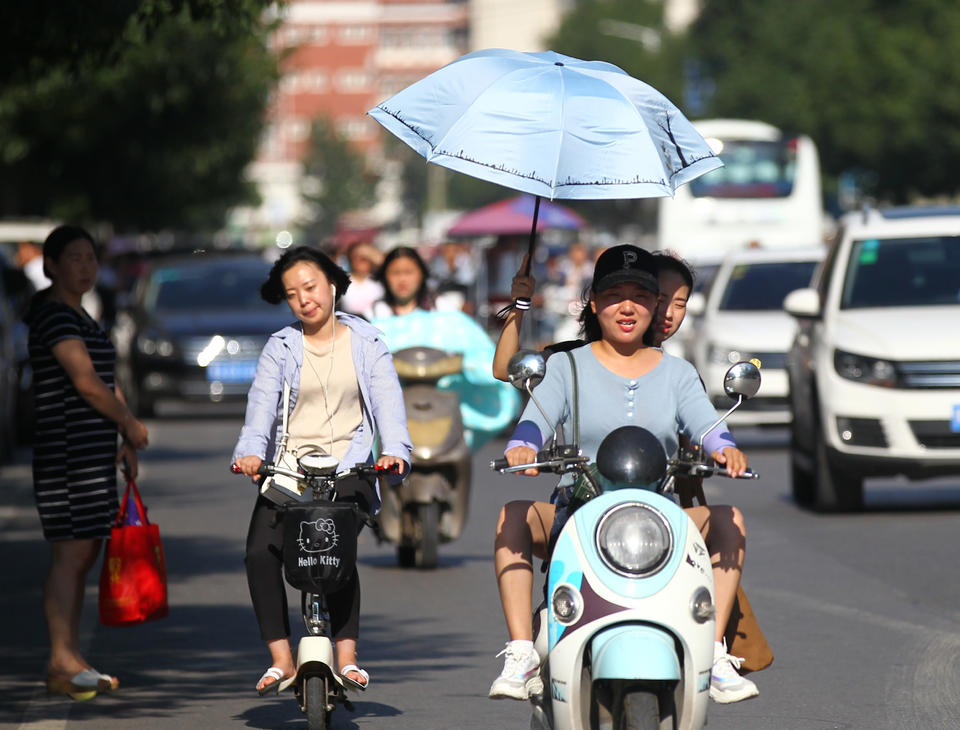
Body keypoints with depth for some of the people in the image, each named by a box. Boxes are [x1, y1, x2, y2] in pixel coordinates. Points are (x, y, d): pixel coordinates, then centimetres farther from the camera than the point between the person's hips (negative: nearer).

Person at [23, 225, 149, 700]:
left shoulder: (80, 318, 19)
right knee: (70, 554, -10)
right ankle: (62, 665, -9)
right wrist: (130, 424, -6)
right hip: (66, 449, -10)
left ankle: (71, 662, 14)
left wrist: (126, 440, 7)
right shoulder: (53, 314, -12)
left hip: (95, 452, 10)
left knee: (84, 554, 10)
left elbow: (107, 382, 19)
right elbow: (85, 382, -18)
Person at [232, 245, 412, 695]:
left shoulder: (366, 343, 9)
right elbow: (261, 405, -4)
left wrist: (395, 451, -22)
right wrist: (251, 451, -23)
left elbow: (387, 402, -3)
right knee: (261, 553, -19)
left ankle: (347, 657, -18)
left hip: (348, 468, -2)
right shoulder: (280, 349, 11)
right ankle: (281, 661, -11)